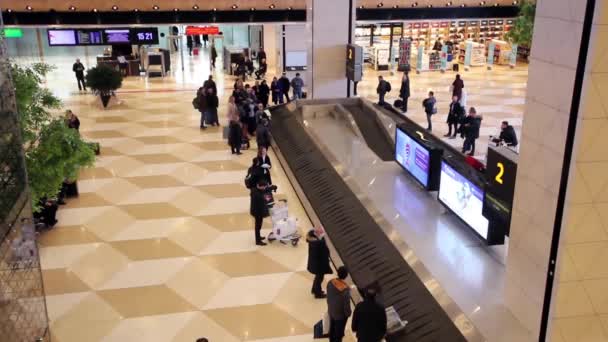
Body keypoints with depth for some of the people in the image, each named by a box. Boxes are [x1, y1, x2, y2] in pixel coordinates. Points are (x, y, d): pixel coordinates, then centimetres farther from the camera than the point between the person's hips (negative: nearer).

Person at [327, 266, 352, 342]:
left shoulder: (330, 282, -19)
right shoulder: (345, 289, -37)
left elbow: (328, 296, -2)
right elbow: (346, 304, -23)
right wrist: (348, 313, -3)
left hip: (331, 310, 6)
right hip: (340, 313, -6)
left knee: (332, 328, 29)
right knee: (339, 331, 20)